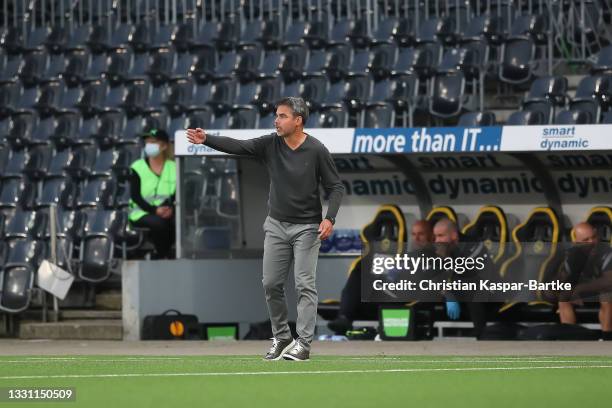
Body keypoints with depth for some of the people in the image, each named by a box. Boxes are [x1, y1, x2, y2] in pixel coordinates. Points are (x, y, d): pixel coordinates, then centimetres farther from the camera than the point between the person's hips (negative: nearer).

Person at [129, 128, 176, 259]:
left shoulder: (173, 168, 10)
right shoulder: (138, 167, 2)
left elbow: (177, 194, 2)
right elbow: (135, 196, -7)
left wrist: (171, 208, -21)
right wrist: (154, 210, -20)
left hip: (166, 212, 2)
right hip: (141, 213, -2)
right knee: (158, 223, -35)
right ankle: (162, 255, -12)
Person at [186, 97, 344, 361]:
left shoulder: (316, 151, -12)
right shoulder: (270, 144, -3)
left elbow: (335, 187, -8)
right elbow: (237, 146, -13)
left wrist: (329, 218, -21)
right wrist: (206, 140, -28)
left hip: (307, 227, -4)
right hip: (277, 225, 4)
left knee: (304, 285, -8)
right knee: (271, 284, 4)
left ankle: (303, 344, -6)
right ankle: (281, 338, 18)